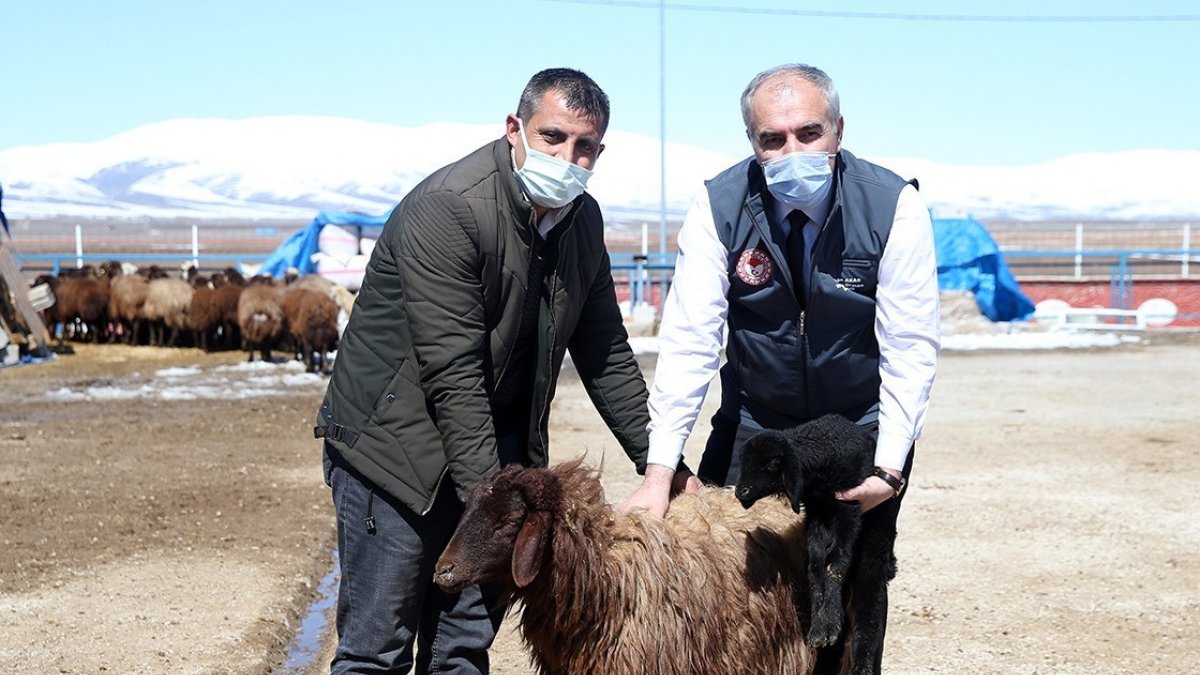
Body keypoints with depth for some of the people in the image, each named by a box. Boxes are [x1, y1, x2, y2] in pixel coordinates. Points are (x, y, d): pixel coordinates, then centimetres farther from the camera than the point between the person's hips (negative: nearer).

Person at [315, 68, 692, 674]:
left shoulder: (583, 219, 4)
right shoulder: (448, 207, -20)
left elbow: (607, 355, 11)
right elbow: (453, 374, -24)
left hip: (496, 446, 7)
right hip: (394, 444, -7)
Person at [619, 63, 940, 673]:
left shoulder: (893, 205, -17)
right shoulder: (719, 206, -15)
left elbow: (910, 348, -14)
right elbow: (689, 340, -18)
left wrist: (889, 468, -21)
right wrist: (659, 470, -24)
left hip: (863, 427, -1)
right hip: (754, 420, 1)